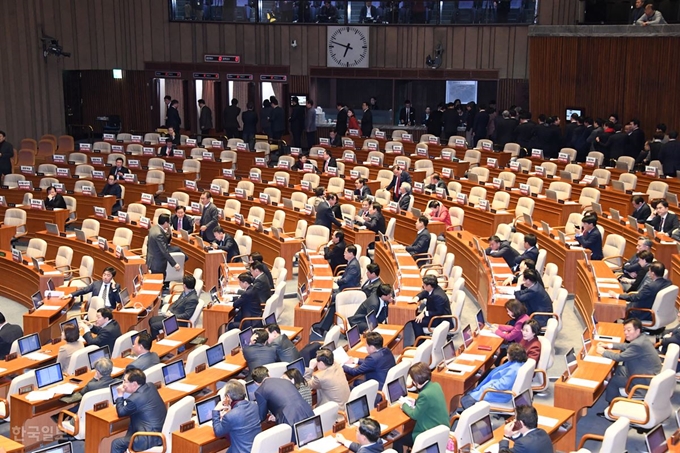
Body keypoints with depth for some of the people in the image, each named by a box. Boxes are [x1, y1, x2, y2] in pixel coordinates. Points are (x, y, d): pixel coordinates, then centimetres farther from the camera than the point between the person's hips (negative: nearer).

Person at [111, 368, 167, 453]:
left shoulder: (135, 399, -23)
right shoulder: (151, 386, 3)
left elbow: (121, 413, -4)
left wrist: (120, 395, 5)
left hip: (152, 438, -9)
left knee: (116, 444, 5)